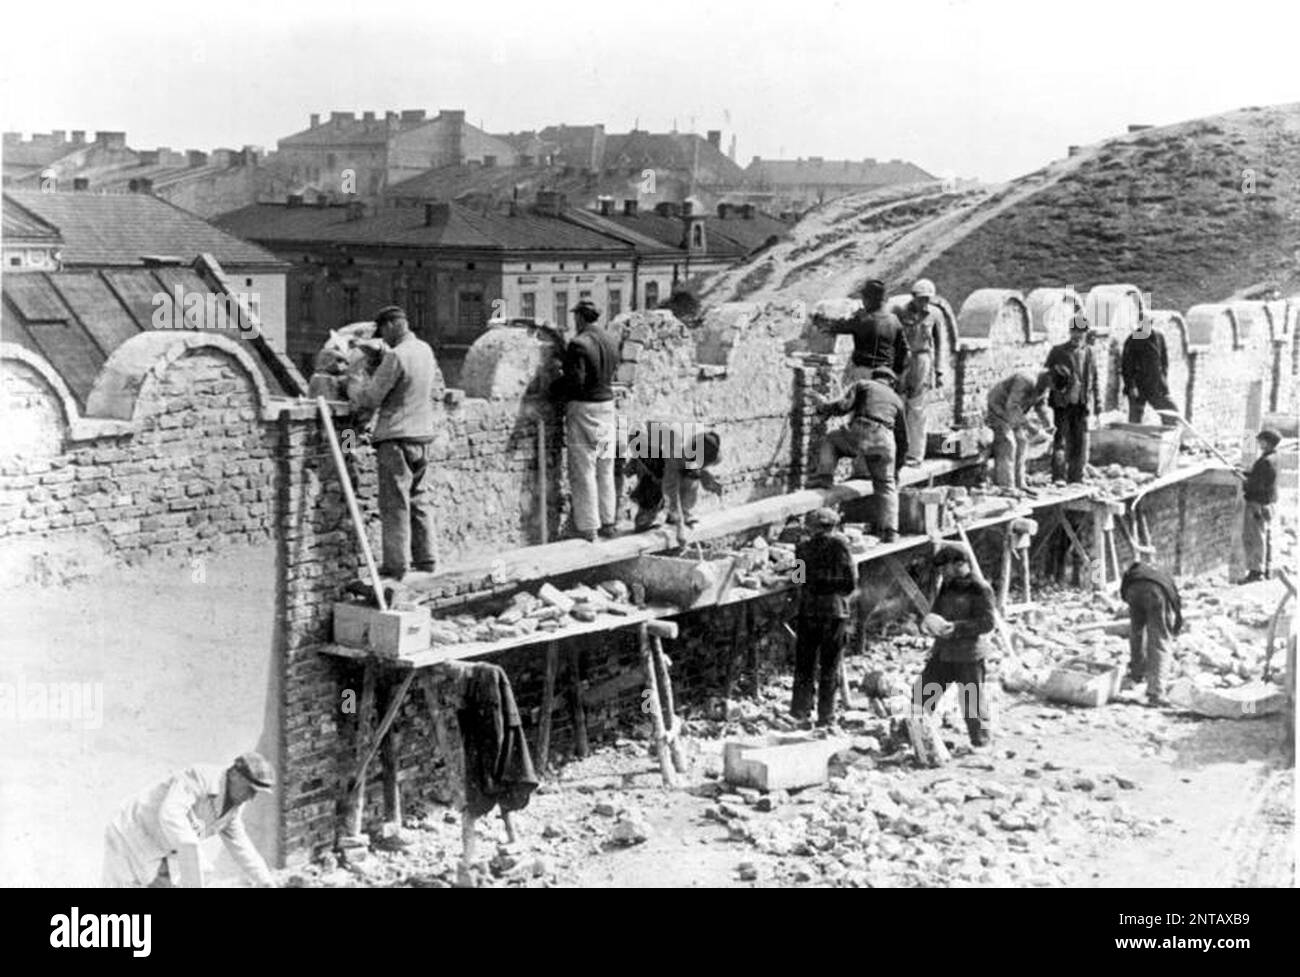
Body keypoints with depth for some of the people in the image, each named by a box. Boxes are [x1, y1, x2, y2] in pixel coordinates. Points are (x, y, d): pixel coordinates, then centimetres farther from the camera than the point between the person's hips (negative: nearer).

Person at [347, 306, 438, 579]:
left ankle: (396, 566, 0)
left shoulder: (396, 356, -17)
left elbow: (370, 399, -14)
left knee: (395, 505, -2)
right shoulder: (425, 350, 9)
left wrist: (353, 381, 7)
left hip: (397, 439, -8)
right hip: (424, 436, 8)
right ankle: (425, 559, 19)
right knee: (419, 500, 15)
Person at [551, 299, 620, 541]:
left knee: (583, 471, 0)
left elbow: (575, 381, -22)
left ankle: (587, 528, 2)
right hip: (607, 404, 7)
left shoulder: (578, 344, -17)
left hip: (584, 408, -7)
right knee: (605, 469, 15)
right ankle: (608, 522, 22)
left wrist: (554, 390, -7)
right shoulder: (610, 341, 7)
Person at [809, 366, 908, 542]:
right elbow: (902, 439, 34)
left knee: (831, 441, 28)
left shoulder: (862, 384, 21)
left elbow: (844, 405, 2)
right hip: (884, 441, 3)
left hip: (859, 432, -3)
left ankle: (824, 475, 5)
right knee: (886, 486, 16)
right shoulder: (896, 399, 32)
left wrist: (822, 408, 22)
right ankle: (889, 532, 3)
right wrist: (895, 468, 44)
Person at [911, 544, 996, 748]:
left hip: (969, 656, -7)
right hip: (942, 653, 7)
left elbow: (988, 623, -16)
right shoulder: (946, 588, 11)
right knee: (920, 698, 3)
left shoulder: (980, 590, -10)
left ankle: (981, 744, 15)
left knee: (973, 704, 1)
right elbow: (935, 613, 20)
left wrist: (956, 628, -25)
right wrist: (928, 624, -4)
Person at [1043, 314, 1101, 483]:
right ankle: (1059, 476, -4)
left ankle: (1076, 477, 13)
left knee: (1080, 442, 5)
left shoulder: (1088, 352, 11)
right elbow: (1046, 374, 7)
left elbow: (1094, 379, 16)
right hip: (1062, 402, -3)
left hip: (1082, 404, 3)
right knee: (1061, 440, -6)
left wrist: (1097, 401, 13)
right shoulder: (1058, 351, 2)